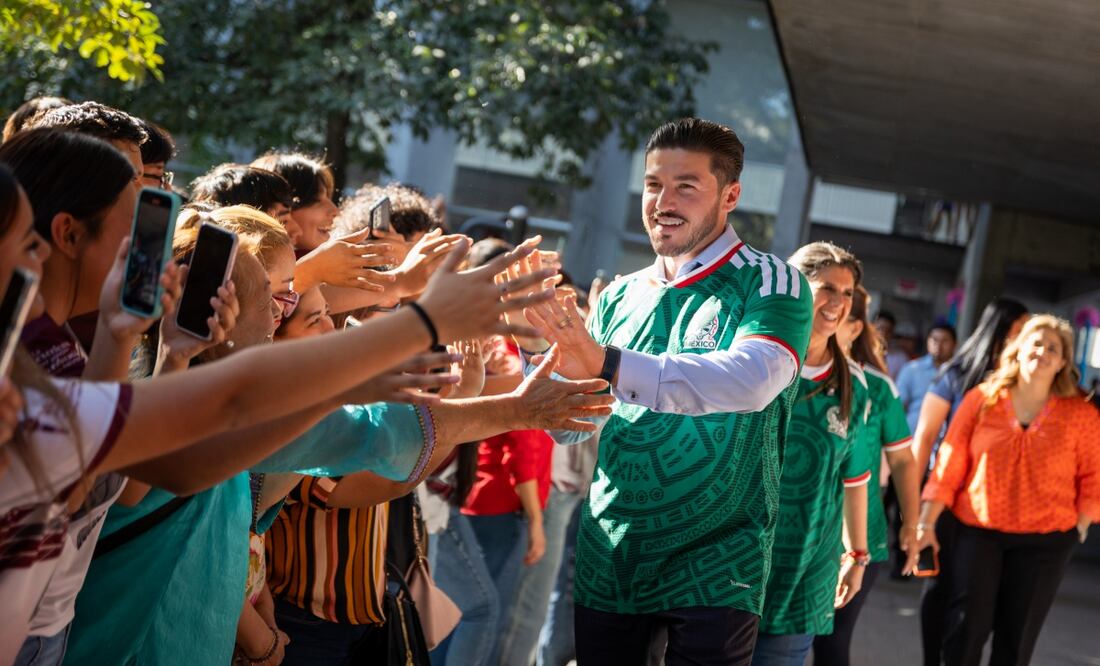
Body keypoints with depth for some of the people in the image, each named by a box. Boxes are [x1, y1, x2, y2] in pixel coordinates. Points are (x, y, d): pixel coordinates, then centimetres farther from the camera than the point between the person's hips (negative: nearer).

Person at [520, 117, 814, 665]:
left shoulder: (771, 285, -7)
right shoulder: (620, 298, 10)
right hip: (607, 563, 5)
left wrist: (609, 365, -38)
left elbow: (753, 379, -28)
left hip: (712, 572, -4)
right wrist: (538, 346, -10)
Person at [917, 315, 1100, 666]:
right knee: (966, 627, -5)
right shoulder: (981, 399, -3)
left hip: (1046, 539, 1)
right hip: (977, 531, 0)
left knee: (1017, 637, 9)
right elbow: (950, 465, -3)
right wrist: (926, 522, -4)